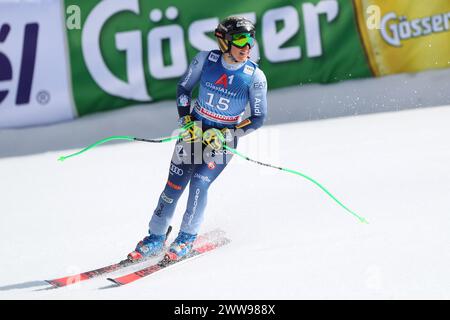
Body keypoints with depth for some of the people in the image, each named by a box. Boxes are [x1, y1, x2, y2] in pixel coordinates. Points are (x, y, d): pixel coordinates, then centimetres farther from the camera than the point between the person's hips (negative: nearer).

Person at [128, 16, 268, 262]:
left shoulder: (255, 77, -15)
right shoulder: (206, 59, -11)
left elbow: (258, 118, -9)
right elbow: (183, 88, 3)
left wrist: (225, 135, -17)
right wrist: (186, 121, -8)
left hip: (224, 139, -2)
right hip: (195, 129, 2)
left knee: (199, 183, -19)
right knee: (174, 185, -3)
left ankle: (187, 238, 1)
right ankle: (155, 239, 13)